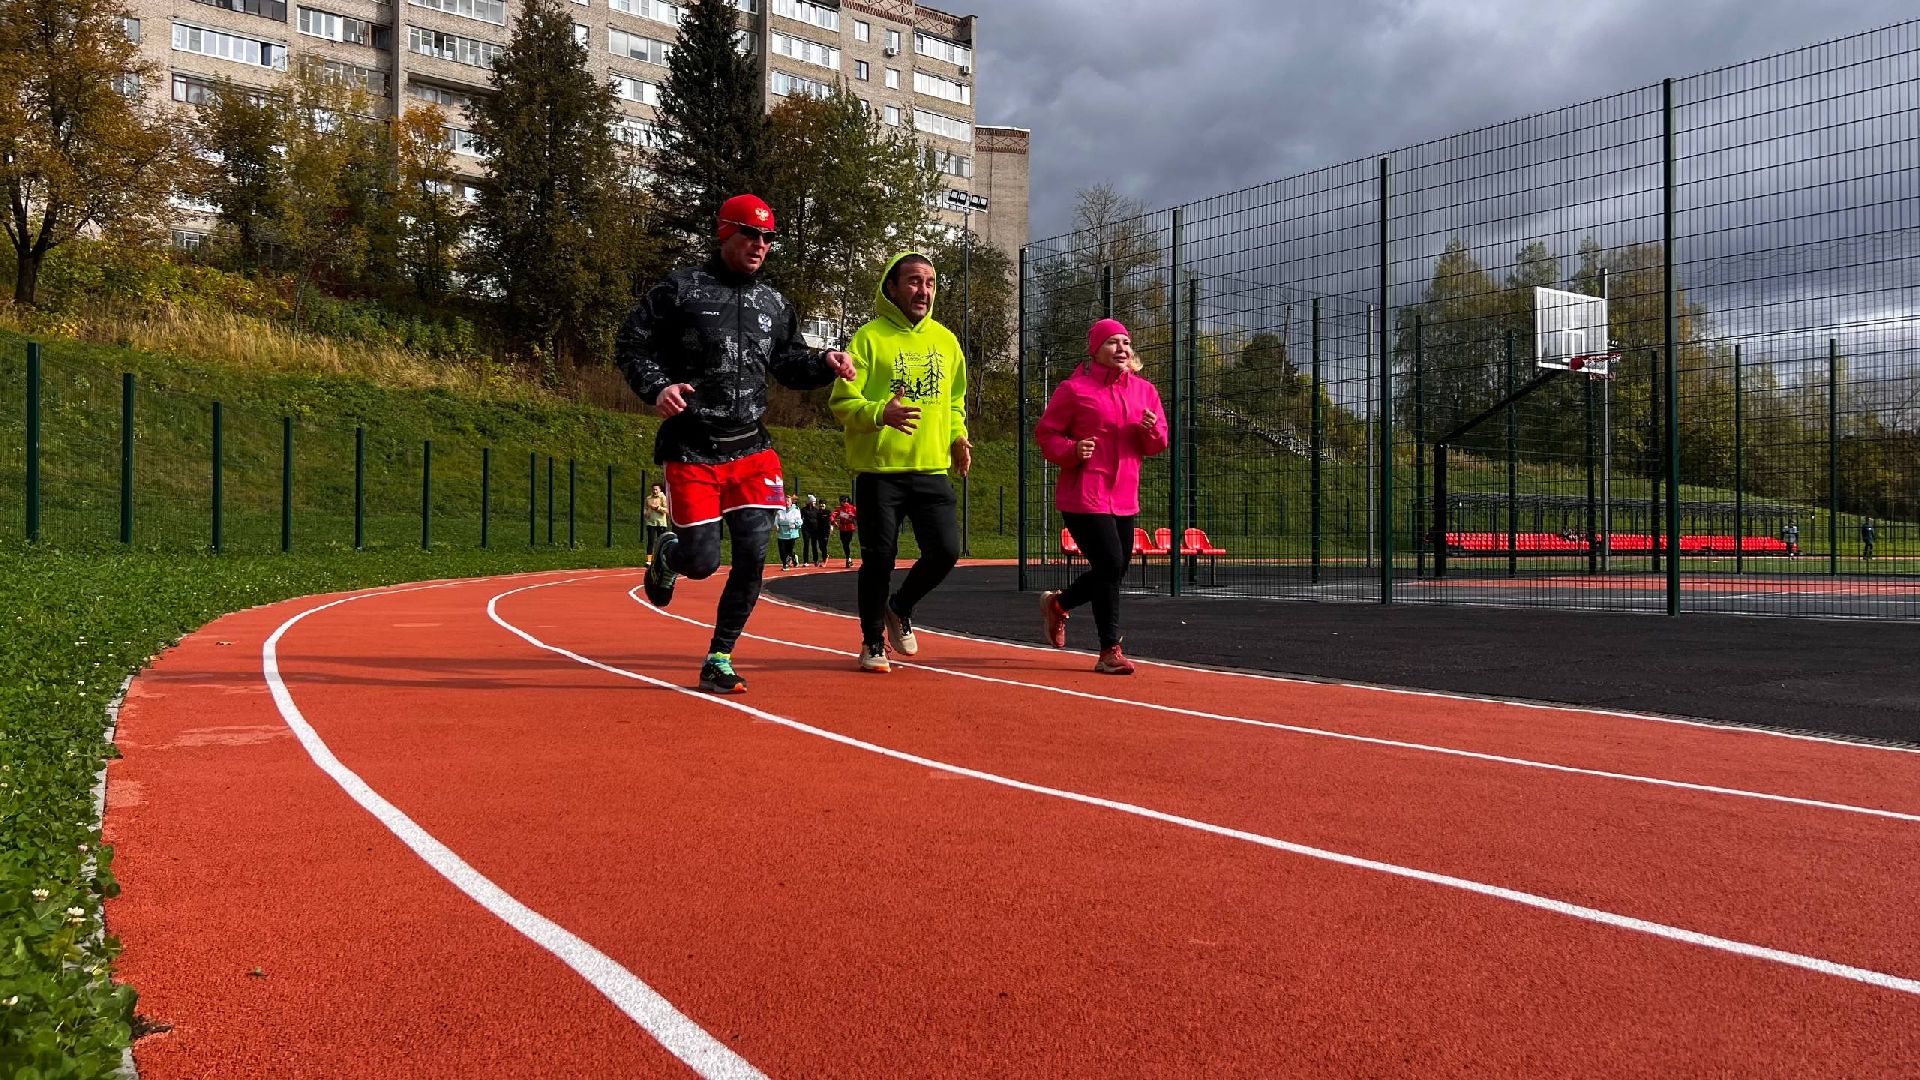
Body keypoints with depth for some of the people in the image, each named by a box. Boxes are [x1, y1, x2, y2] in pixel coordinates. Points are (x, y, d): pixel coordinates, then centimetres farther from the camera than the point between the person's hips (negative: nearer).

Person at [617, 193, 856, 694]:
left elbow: (790, 365, 22)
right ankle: (665, 553, 34)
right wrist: (656, 387, -17)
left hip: (751, 449, 4)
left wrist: (825, 363, 1)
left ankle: (718, 661, 9)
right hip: (690, 450, -4)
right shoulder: (680, 289, -1)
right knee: (701, 560, -5)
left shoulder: (774, 304, 13)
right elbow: (630, 345, 0)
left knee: (753, 555, -7)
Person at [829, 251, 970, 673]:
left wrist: (957, 436, 6)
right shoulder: (870, 337, -3)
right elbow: (842, 402, -8)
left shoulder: (946, 340, 13)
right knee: (879, 558, 0)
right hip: (879, 470, -4)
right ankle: (873, 640, 20)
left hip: (932, 469, 4)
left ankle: (900, 608, 25)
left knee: (946, 550, -4)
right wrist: (881, 413, -27)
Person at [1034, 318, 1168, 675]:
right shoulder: (1074, 389, -5)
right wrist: (1072, 451, -21)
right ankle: (1110, 651, 0)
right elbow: (1046, 432, -2)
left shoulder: (1145, 391, 12)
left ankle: (1057, 604, 38)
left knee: (1113, 571, 12)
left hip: (1125, 498, 7)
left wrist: (1152, 430, -9)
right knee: (1110, 566, -12)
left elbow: (1158, 444, 14)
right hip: (1084, 495, -7)